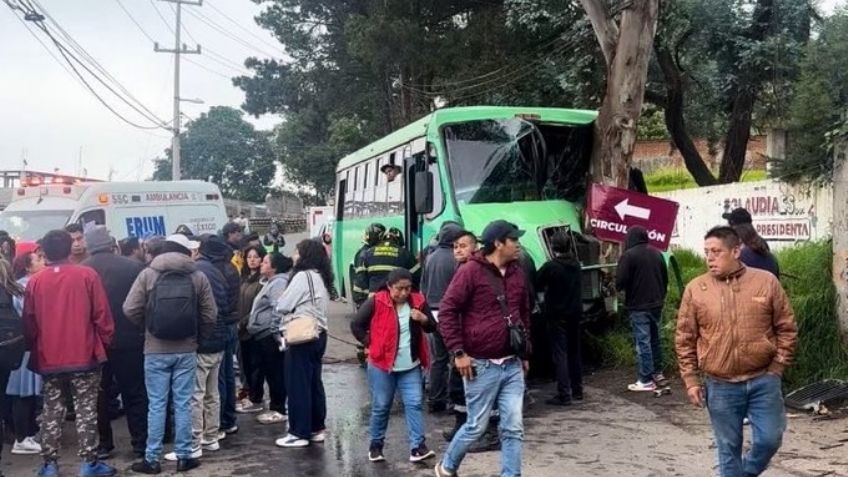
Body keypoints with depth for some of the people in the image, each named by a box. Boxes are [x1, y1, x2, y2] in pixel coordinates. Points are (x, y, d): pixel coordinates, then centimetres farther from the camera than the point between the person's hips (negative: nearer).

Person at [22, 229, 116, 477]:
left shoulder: (35, 281, 0)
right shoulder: (87, 275, -6)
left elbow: (29, 322, 5)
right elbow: (101, 315, -6)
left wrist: (35, 349, 19)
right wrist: (105, 342, 6)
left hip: (48, 358, 2)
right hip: (84, 355, -2)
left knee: (51, 412, 12)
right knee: (86, 410, 4)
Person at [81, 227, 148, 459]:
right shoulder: (133, 266, -9)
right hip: (129, 341, -1)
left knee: (99, 394, 14)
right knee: (135, 393, 9)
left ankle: (103, 443, 19)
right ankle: (141, 443, 11)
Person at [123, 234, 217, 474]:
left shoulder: (147, 274, -4)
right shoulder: (198, 276, -1)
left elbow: (130, 310, -6)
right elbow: (210, 315, -1)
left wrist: (148, 327, 12)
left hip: (156, 350, -1)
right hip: (187, 350, 1)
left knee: (156, 405, 6)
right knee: (183, 404, 8)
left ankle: (152, 459, 12)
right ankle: (183, 456, 14)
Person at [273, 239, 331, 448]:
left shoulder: (303, 276, -15)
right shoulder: (320, 277, 13)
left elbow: (282, 306, -12)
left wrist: (288, 309, 7)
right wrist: (295, 309, 9)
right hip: (317, 334, 9)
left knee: (298, 385, -2)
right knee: (314, 382, 14)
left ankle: (299, 433, 2)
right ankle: (317, 428, 20)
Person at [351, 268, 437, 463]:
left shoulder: (418, 301, -1)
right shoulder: (376, 302, -11)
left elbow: (432, 327, 5)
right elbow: (356, 325, -3)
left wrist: (424, 319, -16)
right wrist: (371, 344, -5)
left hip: (411, 366, 3)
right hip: (382, 364, -3)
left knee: (415, 404, -2)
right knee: (381, 406, 7)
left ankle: (417, 447, 0)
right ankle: (375, 445, 23)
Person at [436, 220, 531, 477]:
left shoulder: (517, 273, 10)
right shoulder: (471, 271, -11)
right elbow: (447, 311, -12)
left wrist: (525, 352, 21)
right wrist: (458, 352, -15)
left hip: (513, 365, 6)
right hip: (482, 365, -6)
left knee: (513, 428, 4)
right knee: (477, 426, 4)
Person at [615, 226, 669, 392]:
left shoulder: (629, 255, -13)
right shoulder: (657, 253, 9)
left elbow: (620, 282, -17)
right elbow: (665, 278, 14)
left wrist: (620, 285, 6)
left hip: (638, 306, -7)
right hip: (656, 304, 7)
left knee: (643, 342, -4)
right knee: (655, 339, 18)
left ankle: (646, 381, -1)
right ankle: (658, 374, 25)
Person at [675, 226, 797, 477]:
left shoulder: (766, 282, -3)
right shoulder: (695, 289, -3)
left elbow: (786, 328, 4)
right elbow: (684, 339, 2)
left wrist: (777, 367, -2)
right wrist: (691, 381, -1)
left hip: (763, 380, 0)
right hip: (720, 386, 0)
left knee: (769, 439, 6)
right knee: (729, 448, 8)